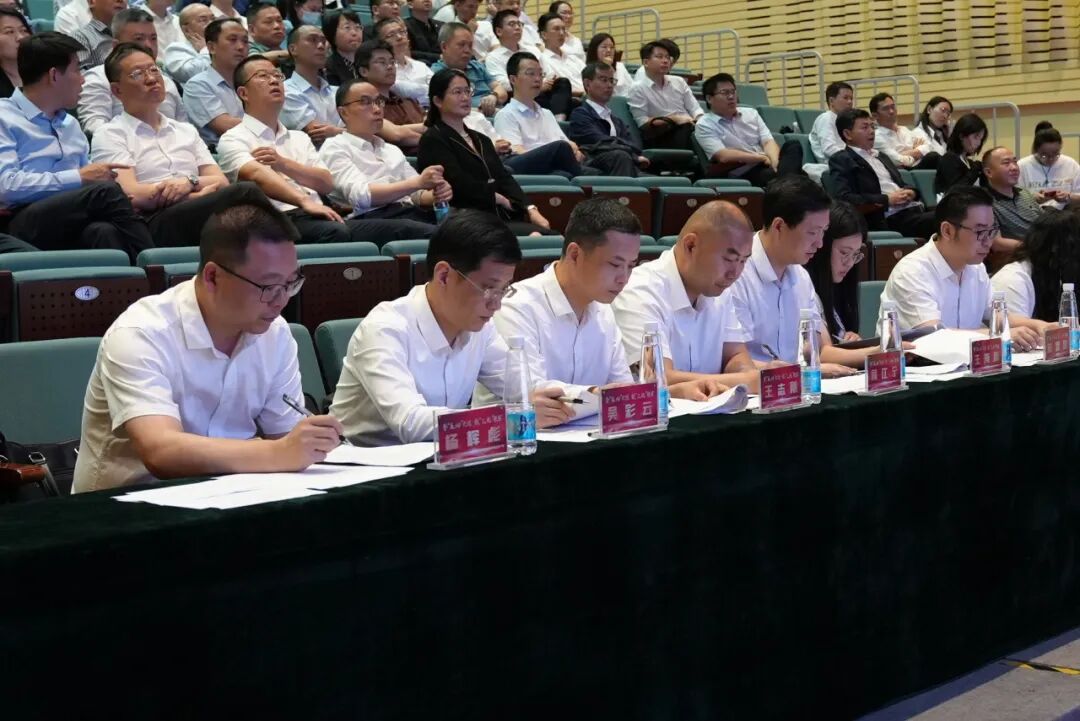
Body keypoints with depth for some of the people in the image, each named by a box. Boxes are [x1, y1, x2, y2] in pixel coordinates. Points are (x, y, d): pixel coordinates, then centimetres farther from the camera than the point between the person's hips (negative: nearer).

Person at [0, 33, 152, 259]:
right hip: (22, 227, -6)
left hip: (74, 224, 6)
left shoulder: (70, 124, 28)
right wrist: (79, 177, -9)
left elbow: (89, 180, 24)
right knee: (105, 191, -29)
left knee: (102, 231, -32)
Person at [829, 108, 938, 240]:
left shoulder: (881, 156, 28)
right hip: (891, 219, -8)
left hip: (913, 209, 8)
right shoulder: (841, 160, 3)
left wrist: (910, 192, 4)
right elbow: (845, 198, -11)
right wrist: (887, 200, -13)